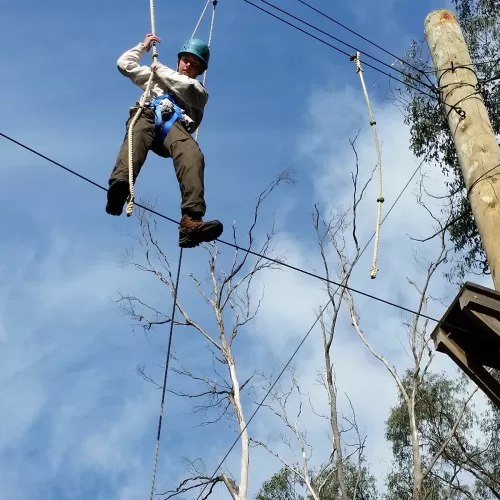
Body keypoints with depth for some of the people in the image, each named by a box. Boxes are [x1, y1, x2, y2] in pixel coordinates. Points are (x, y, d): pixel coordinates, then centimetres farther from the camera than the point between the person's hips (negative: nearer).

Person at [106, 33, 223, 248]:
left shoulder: (199, 91, 36)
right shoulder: (155, 76, 43)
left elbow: (185, 86, 11)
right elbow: (124, 64, 37)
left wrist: (159, 68, 22)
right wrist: (143, 46, 43)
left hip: (175, 126, 0)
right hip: (148, 116, 1)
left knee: (193, 155, -36)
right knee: (138, 134, -40)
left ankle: (191, 221, -59)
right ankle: (119, 188, -71)